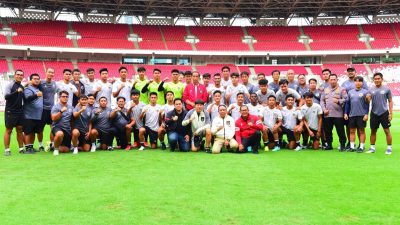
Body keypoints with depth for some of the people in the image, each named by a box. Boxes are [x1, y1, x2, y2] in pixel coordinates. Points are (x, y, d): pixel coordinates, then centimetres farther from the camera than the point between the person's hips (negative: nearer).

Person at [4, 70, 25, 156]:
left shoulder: (22, 87, 11)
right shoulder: (9, 85, -6)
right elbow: (6, 96, -20)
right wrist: (16, 91, -31)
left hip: (20, 112, 5)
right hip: (10, 112, -5)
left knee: (20, 130, 6)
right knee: (8, 130, -1)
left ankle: (21, 148, 10)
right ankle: (7, 149, 2)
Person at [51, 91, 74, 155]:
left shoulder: (71, 107, 11)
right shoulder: (56, 107, -2)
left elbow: (73, 118, 21)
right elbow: (53, 118, -16)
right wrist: (61, 111, -23)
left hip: (67, 129, 5)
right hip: (57, 127, -5)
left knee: (65, 150, 3)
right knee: (60, 134, -42)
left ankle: (54, 145, 35)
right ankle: (56, 149, -14)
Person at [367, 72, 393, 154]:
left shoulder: (386, 89, -2)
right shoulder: (371, 89, 4)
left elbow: (390, 101, 2)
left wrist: (390, 113, -4)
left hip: (384, 113, -2)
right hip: (374, 113, 3)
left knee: (387, 131, -1)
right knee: (373, 131, 9)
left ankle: (389, 148, 8)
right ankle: (372, 147, 18)